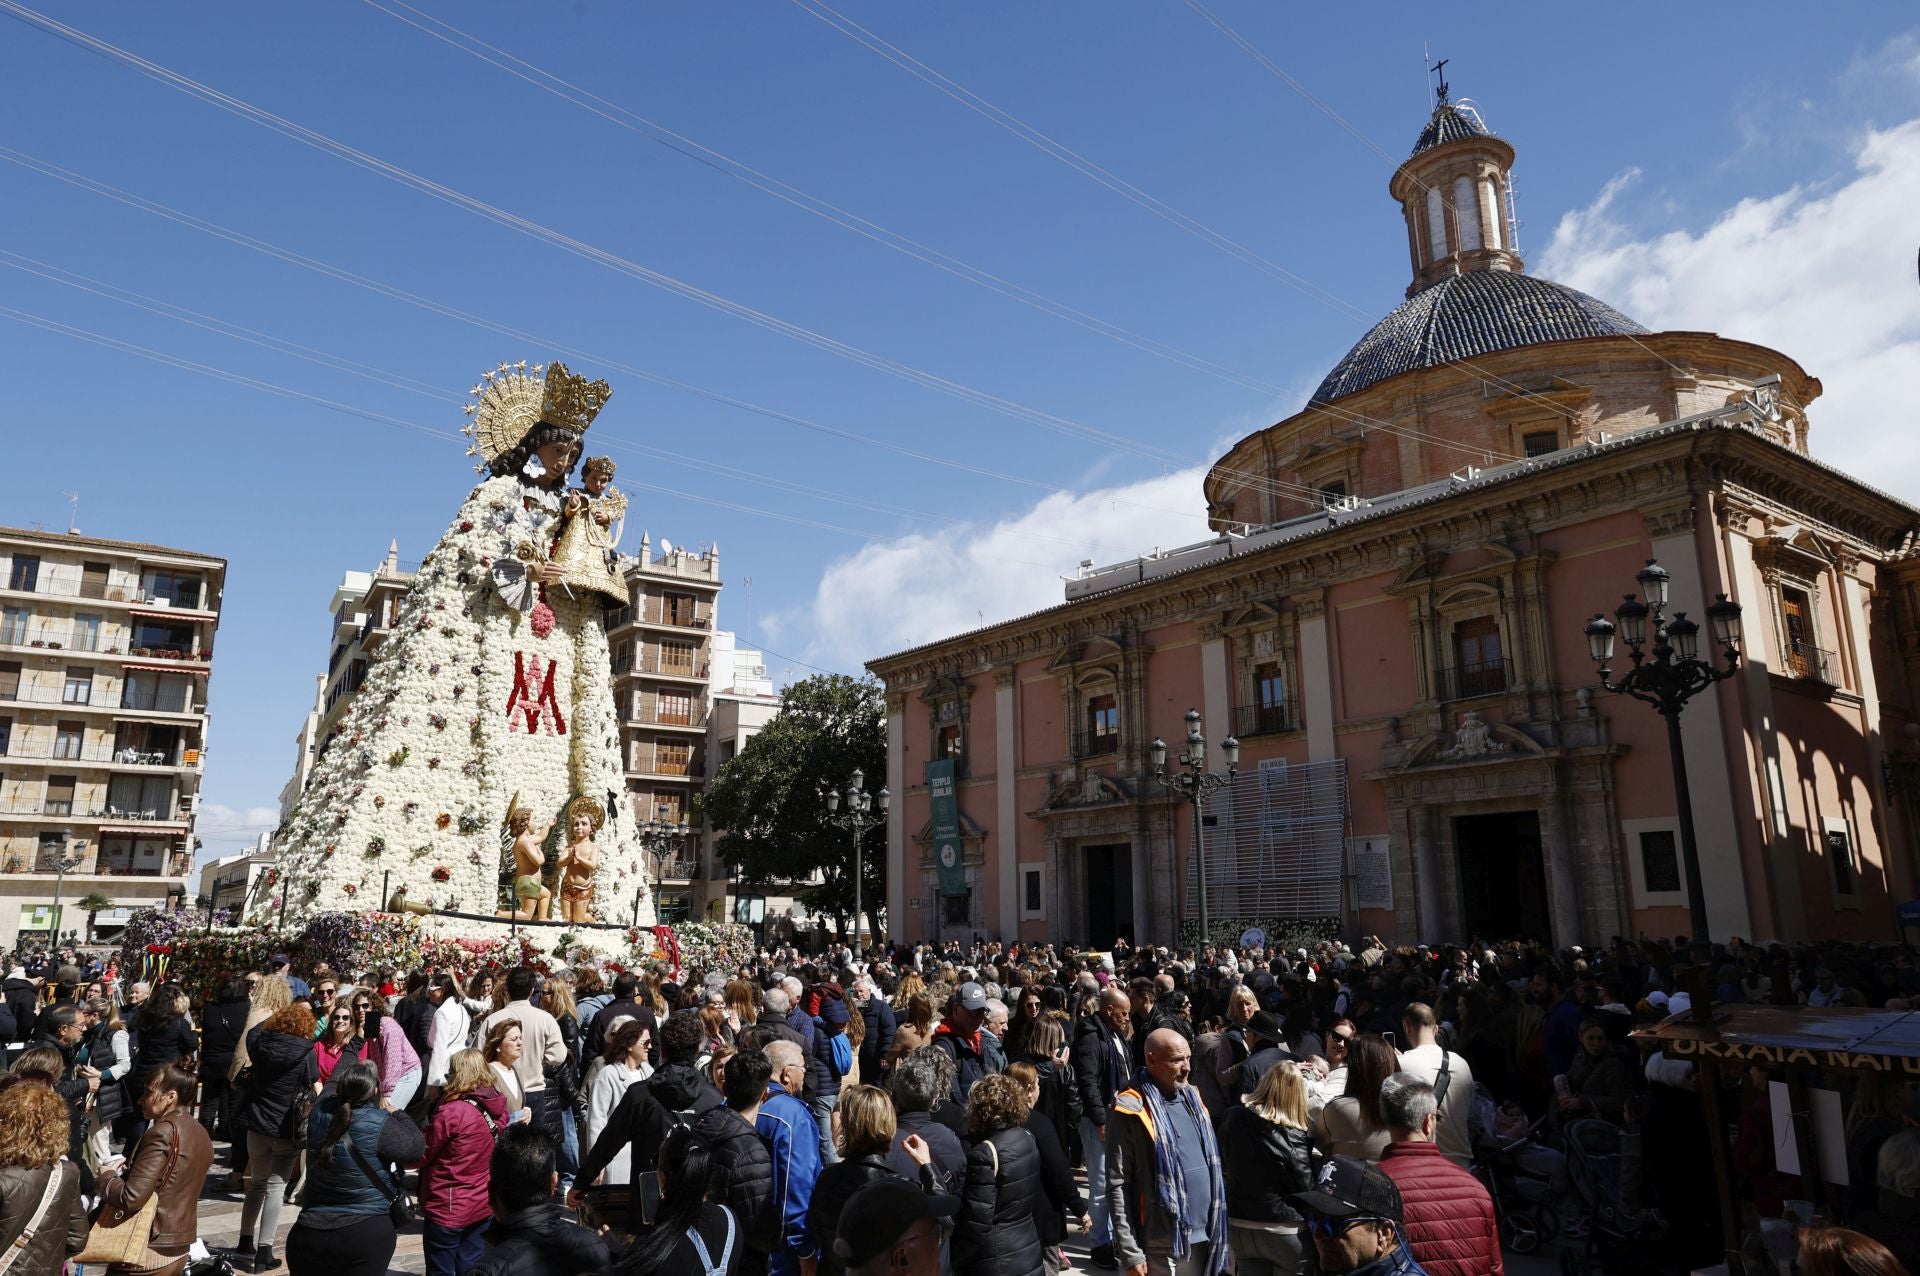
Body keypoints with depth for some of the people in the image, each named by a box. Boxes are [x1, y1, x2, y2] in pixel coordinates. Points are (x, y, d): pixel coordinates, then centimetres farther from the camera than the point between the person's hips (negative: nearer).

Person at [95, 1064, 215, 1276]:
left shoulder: (162, 1133, -19)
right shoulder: (201, 1134, 8)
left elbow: (131, 1197, -22)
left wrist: (105, 1177, -4)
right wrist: (130, 1169, 10)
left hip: (146, 1252, -8)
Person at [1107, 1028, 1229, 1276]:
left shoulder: (1191, 1096, 8)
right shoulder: (1132, 1110, -13)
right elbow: (1117, 1185, -13)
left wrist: (1219, 1227, 12)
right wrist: (1130, 1253, -15)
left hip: (1205, 1237, 6)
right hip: (1161, 1246, -6)